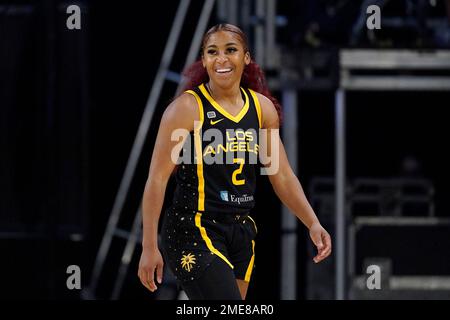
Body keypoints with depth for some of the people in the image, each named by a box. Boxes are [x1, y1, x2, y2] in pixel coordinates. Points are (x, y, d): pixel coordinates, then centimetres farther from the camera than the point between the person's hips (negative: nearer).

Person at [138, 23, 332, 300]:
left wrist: (313, 223, -4)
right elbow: (157, 178, -11)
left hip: (241, 231, 6)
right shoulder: (188, 107, -10)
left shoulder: (262, 107, 6)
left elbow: (282, 176, 10)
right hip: (194, 231, -6)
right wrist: (150, 247, -15)